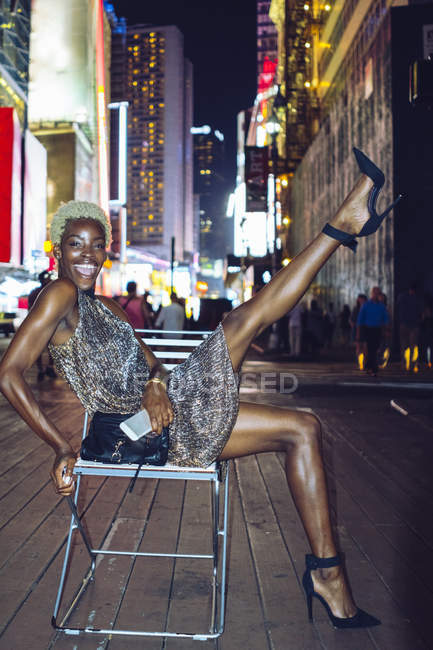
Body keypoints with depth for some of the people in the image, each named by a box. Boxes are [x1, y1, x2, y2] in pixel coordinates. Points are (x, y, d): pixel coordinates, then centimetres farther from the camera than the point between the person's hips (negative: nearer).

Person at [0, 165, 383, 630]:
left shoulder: (104, 307, 21)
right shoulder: (60, 295, -6)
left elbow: (148, 361, 14)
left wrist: (154, 385, -11)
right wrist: (61, 448, -20)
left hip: (165, 414, 9)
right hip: (151, 423, -9)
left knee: (301, 429, 9)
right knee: (249, 316, -11)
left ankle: (327, 572, 6)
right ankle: (342, 224, 3)